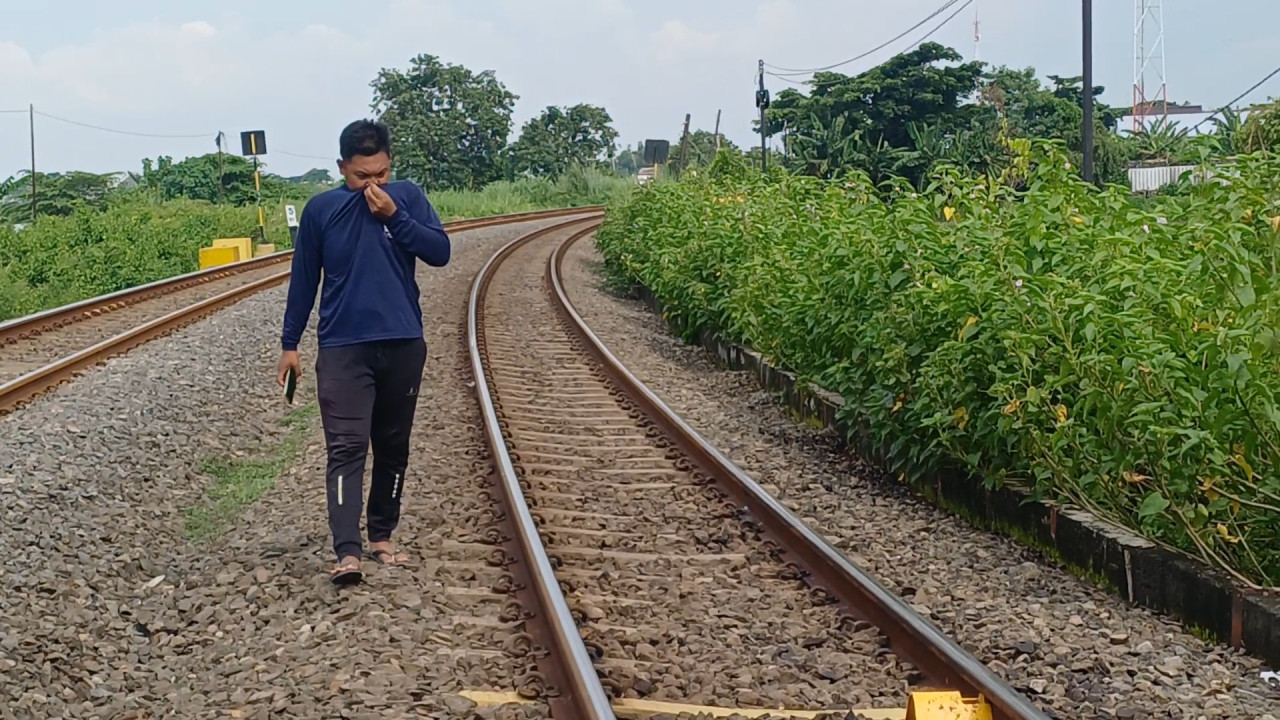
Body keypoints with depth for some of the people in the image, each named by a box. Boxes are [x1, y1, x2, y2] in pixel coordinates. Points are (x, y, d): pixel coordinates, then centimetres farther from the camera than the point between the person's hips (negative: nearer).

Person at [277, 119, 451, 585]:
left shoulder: (408, 197, 2)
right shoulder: (321, 210, 1)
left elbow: (440, 252, -6)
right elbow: (303, 279, 7)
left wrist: (393, 215, -15)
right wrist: (290, 344, 8)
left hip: (403, 345, 2)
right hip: (342, 348, -2)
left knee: (393, 447, 10)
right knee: (346, 448, -12)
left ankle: (382, 536, 23)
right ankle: (347, 553, -19)